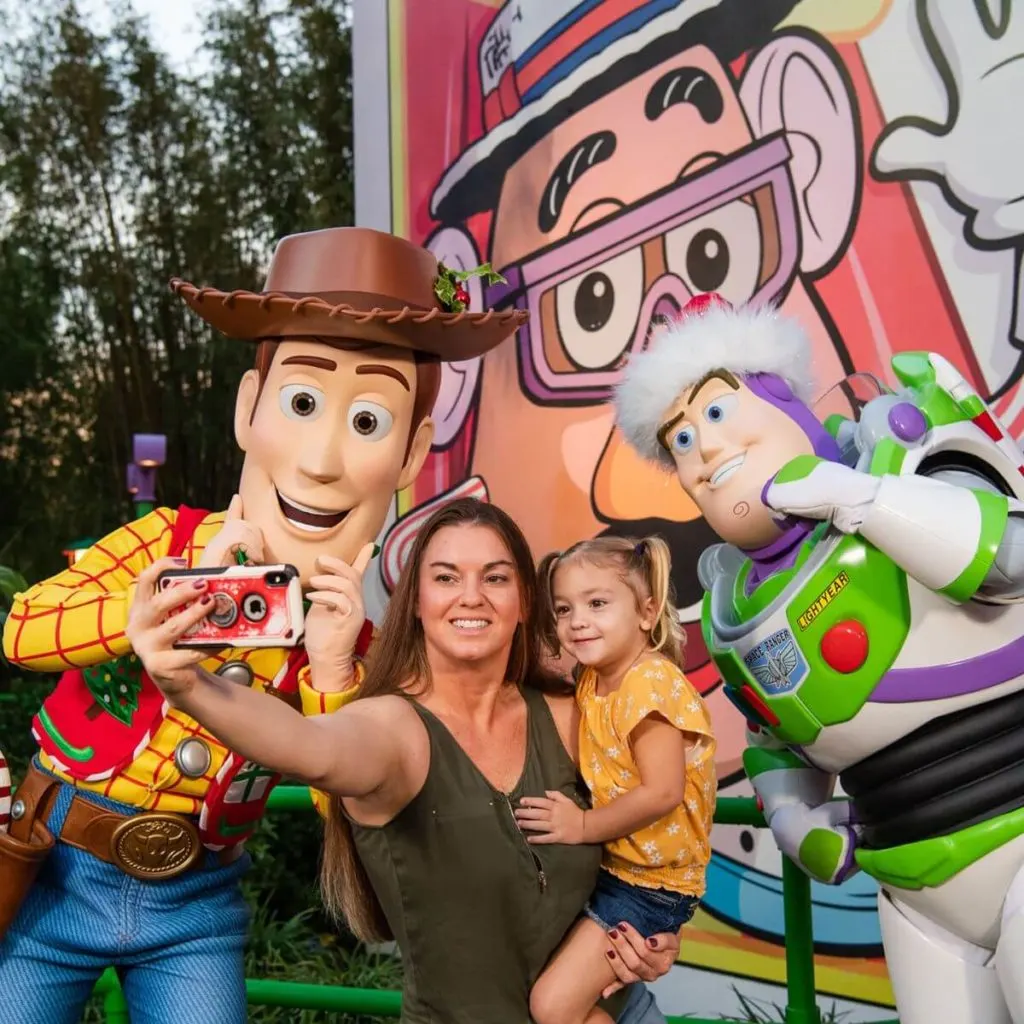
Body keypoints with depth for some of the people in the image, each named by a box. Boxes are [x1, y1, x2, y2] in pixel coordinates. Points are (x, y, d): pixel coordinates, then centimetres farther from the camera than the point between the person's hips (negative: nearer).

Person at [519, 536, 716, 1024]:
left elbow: (662, 793, -26)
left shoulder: (650, 683, -22)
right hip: (608, 864, 8)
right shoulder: (593, 680, 4)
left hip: (649, 881, -8)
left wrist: (583, 826, -19)